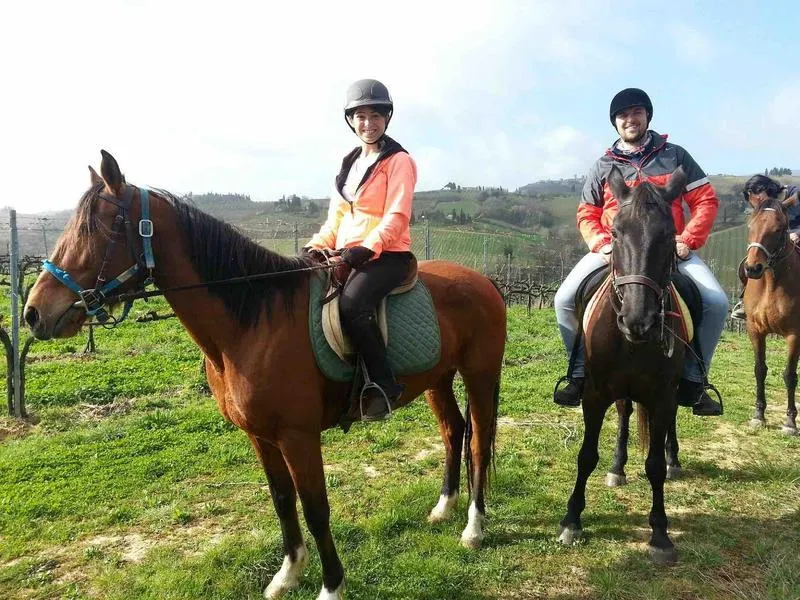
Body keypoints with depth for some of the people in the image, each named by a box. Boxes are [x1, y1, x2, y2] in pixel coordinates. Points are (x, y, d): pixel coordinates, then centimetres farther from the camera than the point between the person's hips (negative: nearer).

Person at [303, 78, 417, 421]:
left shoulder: (398, 161, -1)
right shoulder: (350, 163, 21)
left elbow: (396, 216, -12)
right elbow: (337, 214, 18)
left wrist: (368, 247, -25)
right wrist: (319, 245, 1)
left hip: (386, 255, -8)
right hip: (347, 255, 8)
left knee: (351, 305, -33)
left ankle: (384, 386, -21)